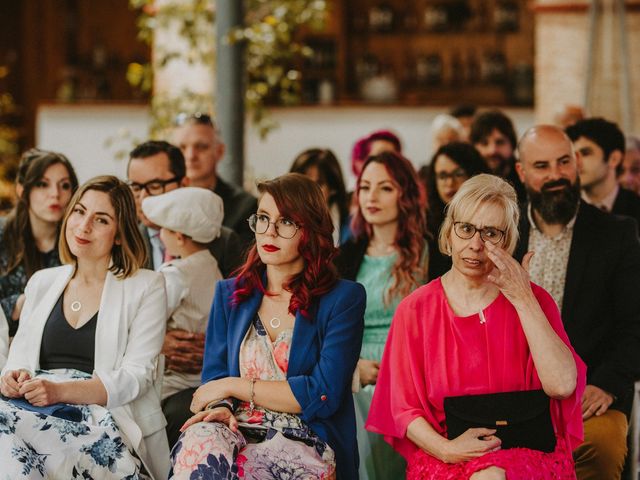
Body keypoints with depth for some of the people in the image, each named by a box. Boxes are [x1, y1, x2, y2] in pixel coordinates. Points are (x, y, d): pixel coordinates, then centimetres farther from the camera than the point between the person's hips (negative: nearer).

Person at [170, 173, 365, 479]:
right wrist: (220, 407, -12)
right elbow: (213, 375, 13)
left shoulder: (343, 299, 2)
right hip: (235, 432, 4)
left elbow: (323, 395, -7)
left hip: (303, 443, -4)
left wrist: (234, 385, -3)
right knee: (200, 438, -35)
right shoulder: (230, 294, 17)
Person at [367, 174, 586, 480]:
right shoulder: (415, 310, 6)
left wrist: (522, 299, -10)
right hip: (442, 452, 0)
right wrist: (446, 449, -16)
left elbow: (562, 386, -11)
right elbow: (403, 407, 4)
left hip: (525, 453, 0)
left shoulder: (532, 301, 5)